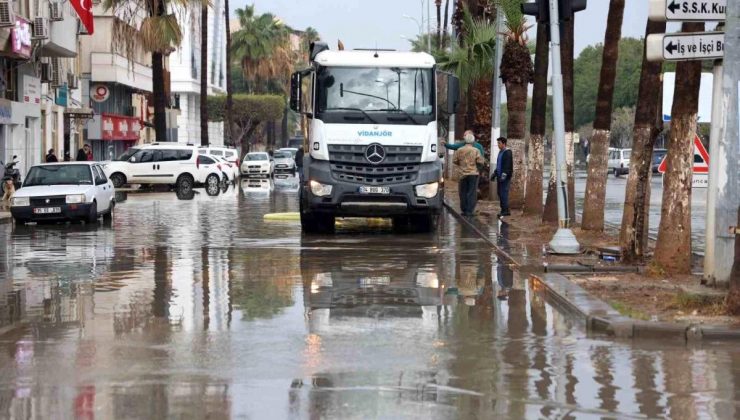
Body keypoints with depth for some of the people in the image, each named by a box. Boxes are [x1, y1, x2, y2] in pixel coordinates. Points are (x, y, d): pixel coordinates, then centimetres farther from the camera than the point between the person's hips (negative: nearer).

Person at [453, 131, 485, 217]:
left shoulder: (459, 150, 0)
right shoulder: (476, 151, -7)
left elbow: (454, 160, 5)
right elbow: (481, 162, -8)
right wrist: (483, 161, 15)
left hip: (463, 174, 2)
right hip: (473, 174, -2)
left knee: (463, 193, 11)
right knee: (472, 193, 0)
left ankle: (464, 210, 13)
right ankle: (469, 211, -5)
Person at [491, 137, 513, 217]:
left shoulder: (507, 153, -11)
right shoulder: (500, 152, 17)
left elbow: (507, 165, -19)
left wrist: (504, 175, -26)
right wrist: (494, 174, 23)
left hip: (505, 177, -9)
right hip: (499, 176, 9)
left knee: (503, 193, -12)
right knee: (500, 193, 8)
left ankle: (505, 210, -11)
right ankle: (504, 210, 12)